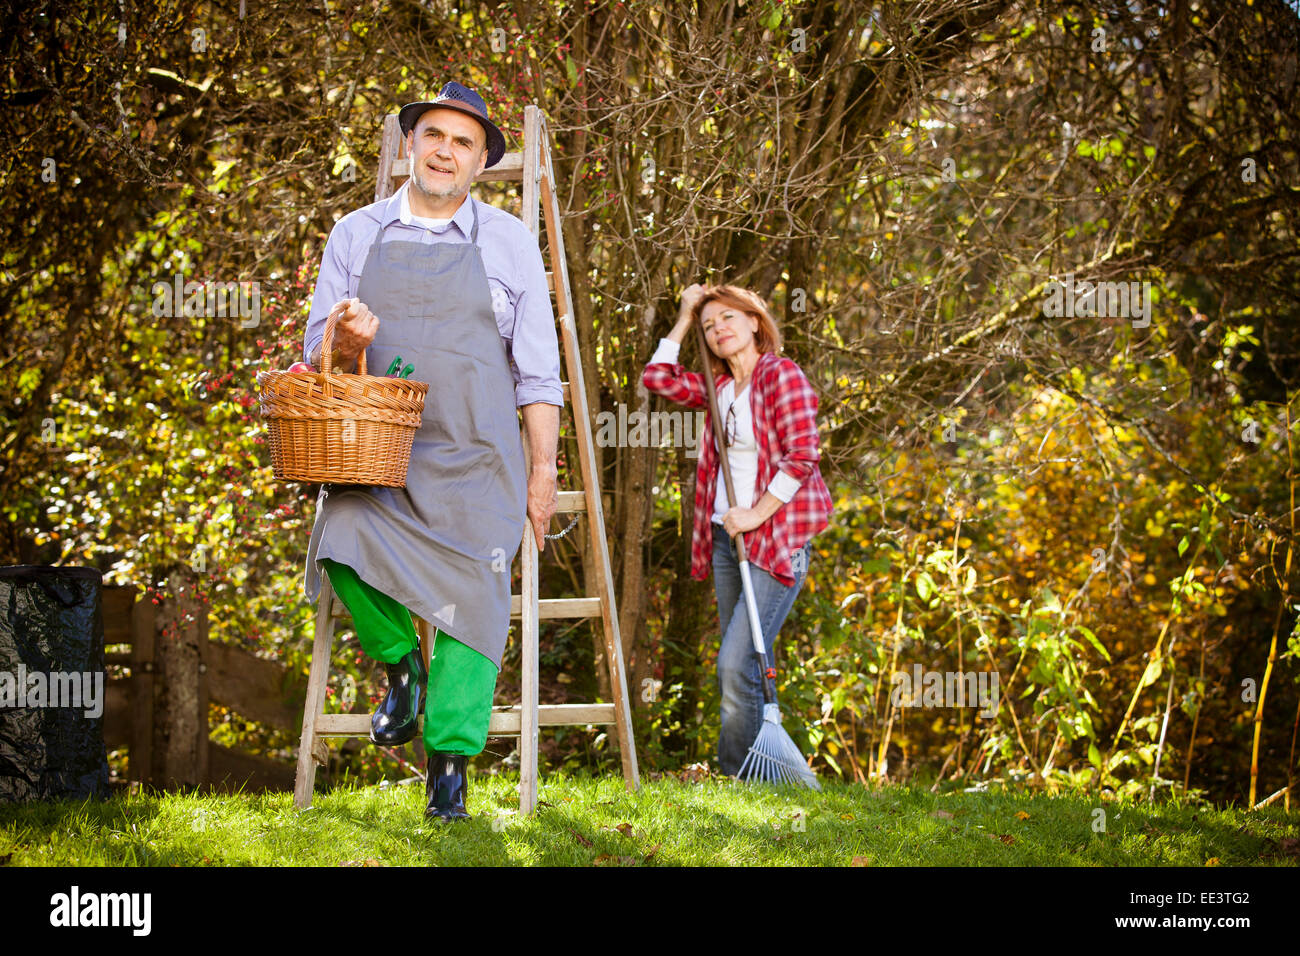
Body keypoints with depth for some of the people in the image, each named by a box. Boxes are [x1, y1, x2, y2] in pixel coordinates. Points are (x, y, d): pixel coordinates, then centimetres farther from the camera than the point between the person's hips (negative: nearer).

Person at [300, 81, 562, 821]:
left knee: (471, 588, -10)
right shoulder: (357, 235, 13)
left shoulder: (509, 241, 10)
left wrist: (543, 468, 2)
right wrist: (343, 341, -11)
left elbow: (538, 369, 9)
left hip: (474, 454, 0)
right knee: (344, 543, -25)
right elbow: (319, 359, 13)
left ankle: (451, 760, 2)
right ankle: (401, 664, 2)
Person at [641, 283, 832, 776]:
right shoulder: (719, 387, 15)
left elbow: (802, 456, -14)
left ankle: (735, 777, -12)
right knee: (745, 667, 9)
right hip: (727, 538, 8)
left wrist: (756, 514, -14)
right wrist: (684, 319, 17)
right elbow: (656, 377, 20)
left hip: (776, 540, -8)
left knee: (737, 665, -17)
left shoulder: (781, 375, -7)